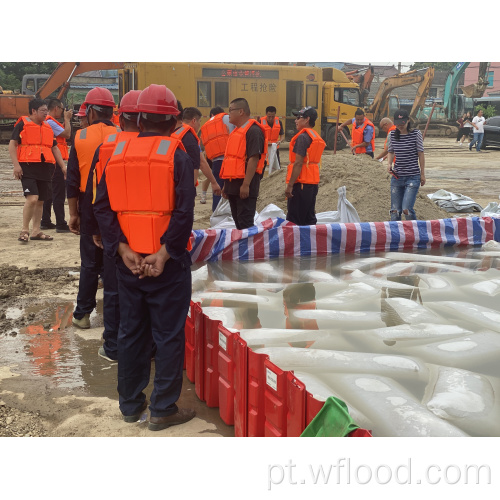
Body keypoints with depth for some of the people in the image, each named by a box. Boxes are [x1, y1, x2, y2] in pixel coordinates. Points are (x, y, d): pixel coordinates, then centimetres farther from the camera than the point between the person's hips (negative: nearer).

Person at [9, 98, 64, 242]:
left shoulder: (48, 127, 18)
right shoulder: (22, 124, 0)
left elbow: (54, 148, 24)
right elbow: (12, 145, -3)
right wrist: (16, 164, -13)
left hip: (45, 168, 6)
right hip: (28, 167, -6)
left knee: (40, 200, 8)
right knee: (32, 198, -17)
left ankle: (36, 231, 17)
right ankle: (25, 230, -5)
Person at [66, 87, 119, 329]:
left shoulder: (81, 137, -3)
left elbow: (72, 181, -2)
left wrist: (73, 213, 6)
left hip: (90, 205, 0)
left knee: (90, 260, 9)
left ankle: (83, 313, 14)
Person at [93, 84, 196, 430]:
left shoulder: (118, 153, 4)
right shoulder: (176, 155, -9)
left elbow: (103, 207, -1)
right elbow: (184, 211, -18)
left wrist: (123, 249, -5)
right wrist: (164, 254, -15)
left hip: (128, 260, 5)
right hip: (166, 262, -4)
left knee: (131, 332, 15)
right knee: (169, 335, 5)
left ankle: (130, 404, 26)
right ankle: (163, 409, 12)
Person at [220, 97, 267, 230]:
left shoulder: (253, 131, -12)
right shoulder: (236, 131, 19)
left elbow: (254, 159, -20)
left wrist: (246, 184, -25)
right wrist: (226, 185, 21)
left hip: (245, 185, -10)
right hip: (233, 184, 10)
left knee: (245, 223, -8)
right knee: (238, 221, 14)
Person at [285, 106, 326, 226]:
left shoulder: (303, 137, -14)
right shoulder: (317, 136, 15)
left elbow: (298, 163, -20)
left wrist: (289, 185, -19)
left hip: (301, 183, -9)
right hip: (313, 183, 9)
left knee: (293, 220, -6)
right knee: (309, 219, 13)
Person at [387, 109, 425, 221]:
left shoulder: (416, 133, -4)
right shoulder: (393, 134, 5)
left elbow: (420, 154, 1)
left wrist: (422, 174, 1)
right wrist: (389, 164, 0)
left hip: (413, 177, -4)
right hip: (397, 177, 4)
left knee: (406, 209, -14)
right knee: (395, 210, 3)